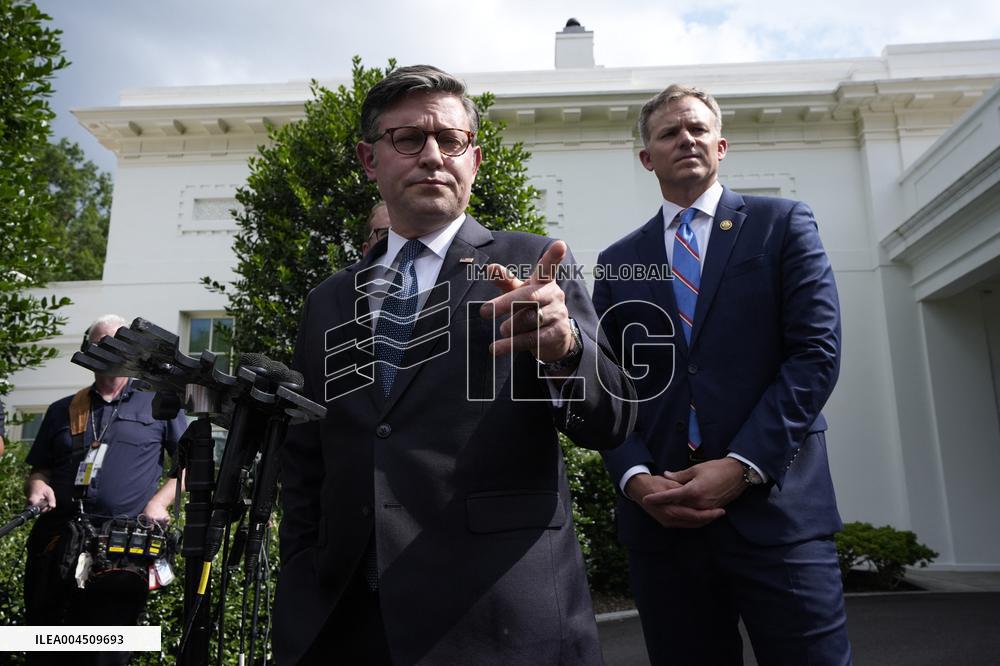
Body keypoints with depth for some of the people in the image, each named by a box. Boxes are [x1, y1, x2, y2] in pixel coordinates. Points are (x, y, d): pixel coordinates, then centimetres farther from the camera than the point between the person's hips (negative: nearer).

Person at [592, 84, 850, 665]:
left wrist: (742, 466, -13)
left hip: (775, 506, -2)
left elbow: (817, 352, -4)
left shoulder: (783, 224, 6)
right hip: (660, 516, 2)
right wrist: (636, 478, -7)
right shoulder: (618, 261, 13)